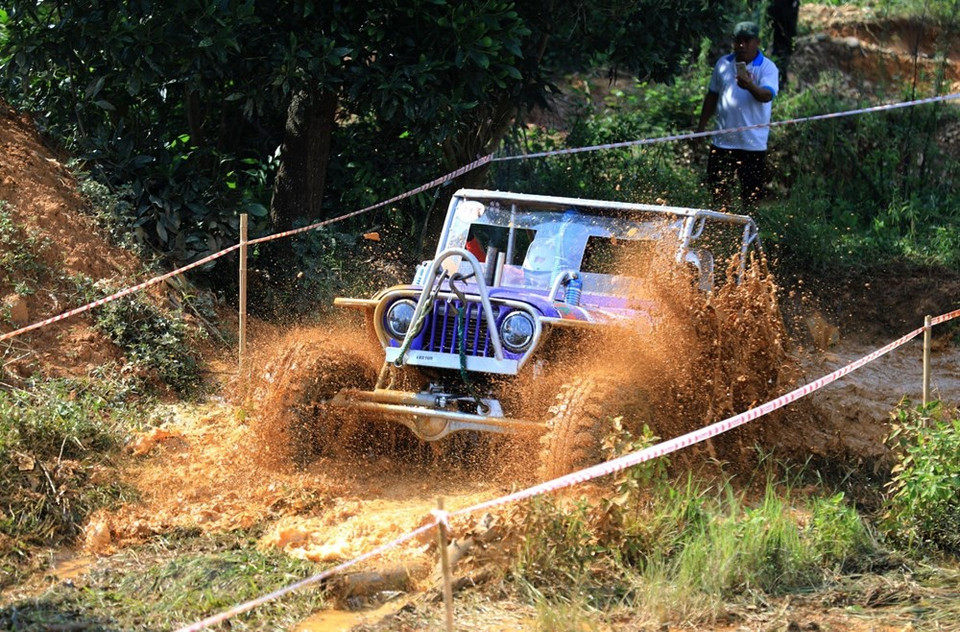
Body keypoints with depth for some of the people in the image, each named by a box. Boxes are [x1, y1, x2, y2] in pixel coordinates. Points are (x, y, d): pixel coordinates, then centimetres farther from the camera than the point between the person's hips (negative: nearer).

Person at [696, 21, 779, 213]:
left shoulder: (767, 68, -6)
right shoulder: (723, 64, 8)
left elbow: (767, 95, -23)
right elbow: (712, 96, 18)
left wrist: (751, 86, -43)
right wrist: (701, 126, 16)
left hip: (753, 144, -4)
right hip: (723, 141, 4)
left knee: (751, 194, 1)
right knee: (719, 190, 8)